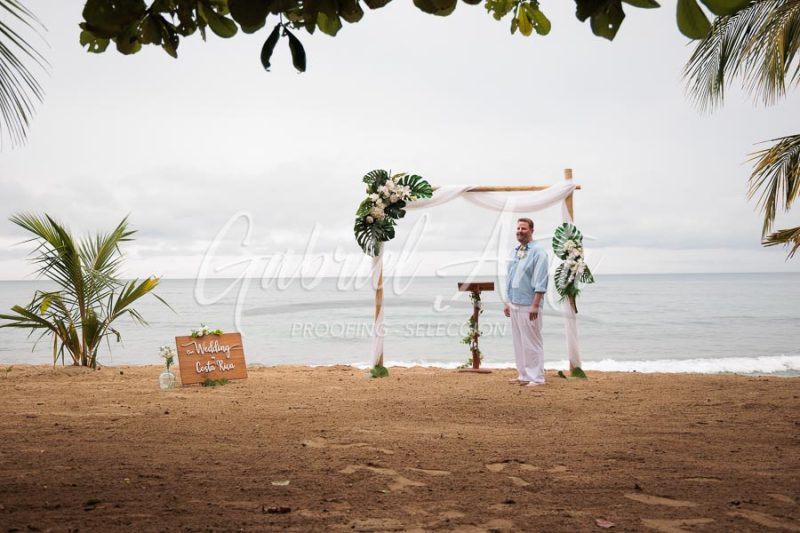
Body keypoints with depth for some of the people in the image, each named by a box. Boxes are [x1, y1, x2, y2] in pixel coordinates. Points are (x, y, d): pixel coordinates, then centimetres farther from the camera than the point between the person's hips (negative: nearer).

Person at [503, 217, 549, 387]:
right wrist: (507, 302, 17)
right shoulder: (515, 252, 16)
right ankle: (524, 375, 19)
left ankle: (536, 377, 2)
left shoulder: (538, 252, -8)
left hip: (528, 305, -8)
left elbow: (540, 283, -15)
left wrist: (535, 305, -20)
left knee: (532, 342, -4)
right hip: (514, 304, 8)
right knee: (518, 341, 11)